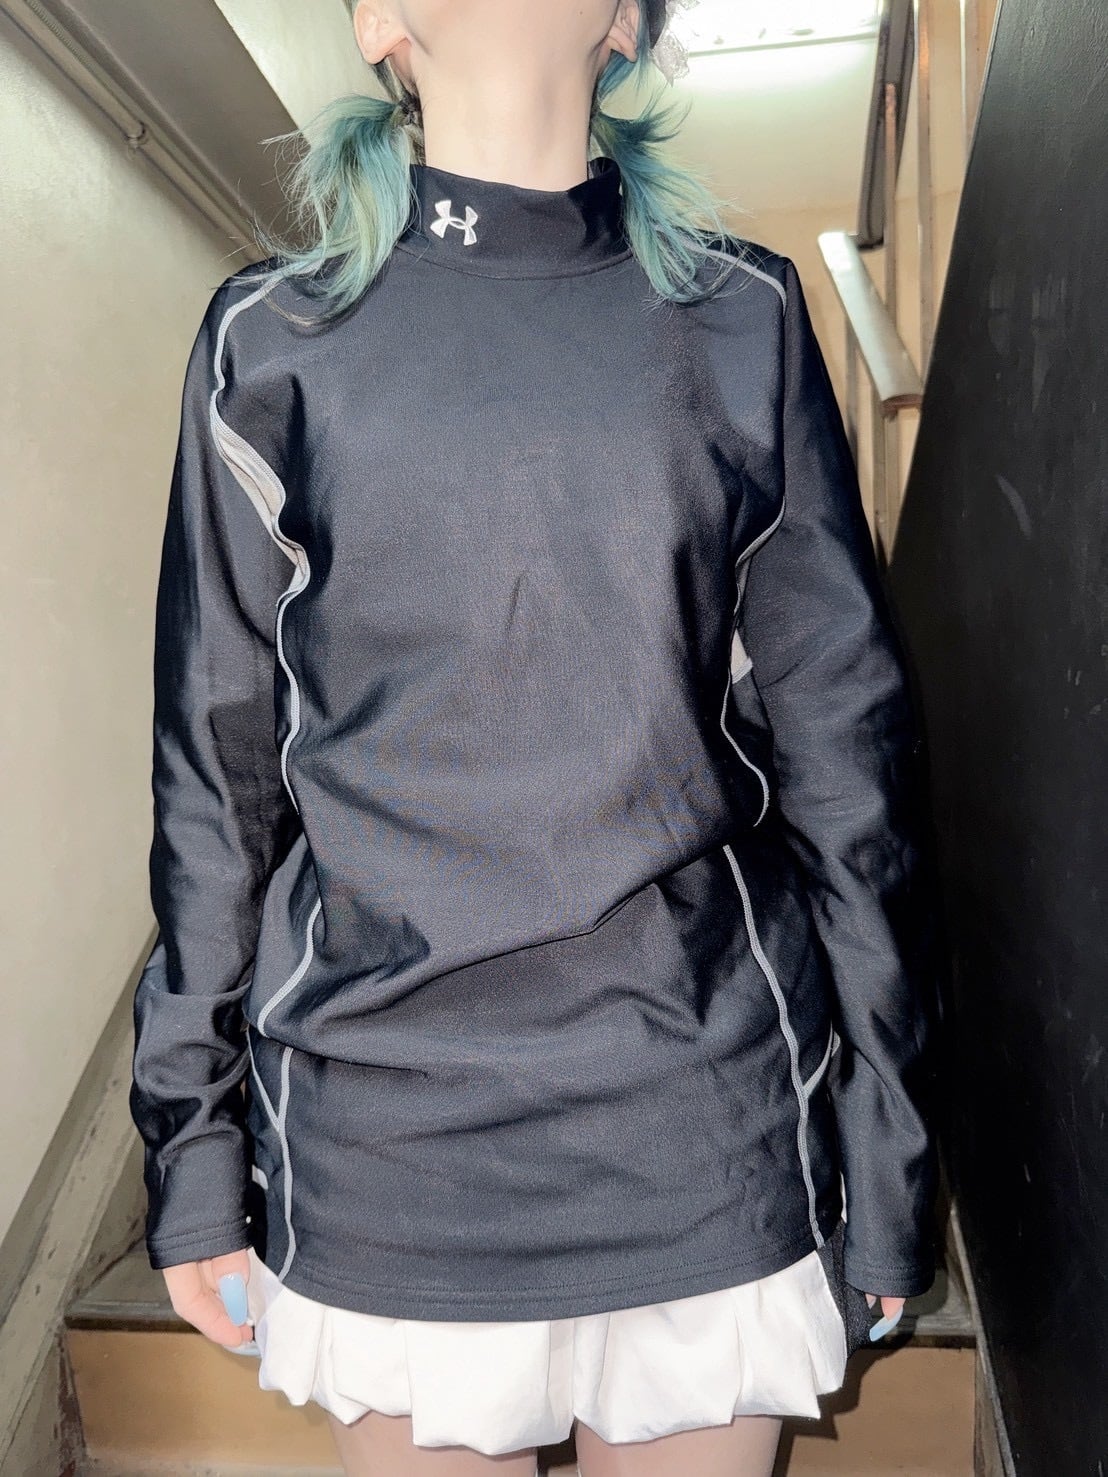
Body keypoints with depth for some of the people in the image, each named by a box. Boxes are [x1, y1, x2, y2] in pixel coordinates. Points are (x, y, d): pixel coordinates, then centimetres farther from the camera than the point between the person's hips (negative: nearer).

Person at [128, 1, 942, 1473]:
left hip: (708, 1124, 1)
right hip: (380, 1139, 0)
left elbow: (846, 756, 2)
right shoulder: (273, 341, 1)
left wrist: (884, 1151, 4)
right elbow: (213, 772, 2)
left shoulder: (743, 321, 2)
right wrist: (194, 1148, 5)